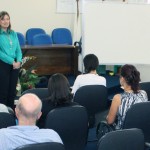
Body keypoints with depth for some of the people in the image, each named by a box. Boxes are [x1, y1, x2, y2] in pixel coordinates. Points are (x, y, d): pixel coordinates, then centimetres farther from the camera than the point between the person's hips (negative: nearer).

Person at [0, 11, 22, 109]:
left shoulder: (13, 34, 10)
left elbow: (18, 50, 9)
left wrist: (18, 61, -8)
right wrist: (12, 61, -17)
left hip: (15, 65, 5)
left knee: (13, 90, 9)